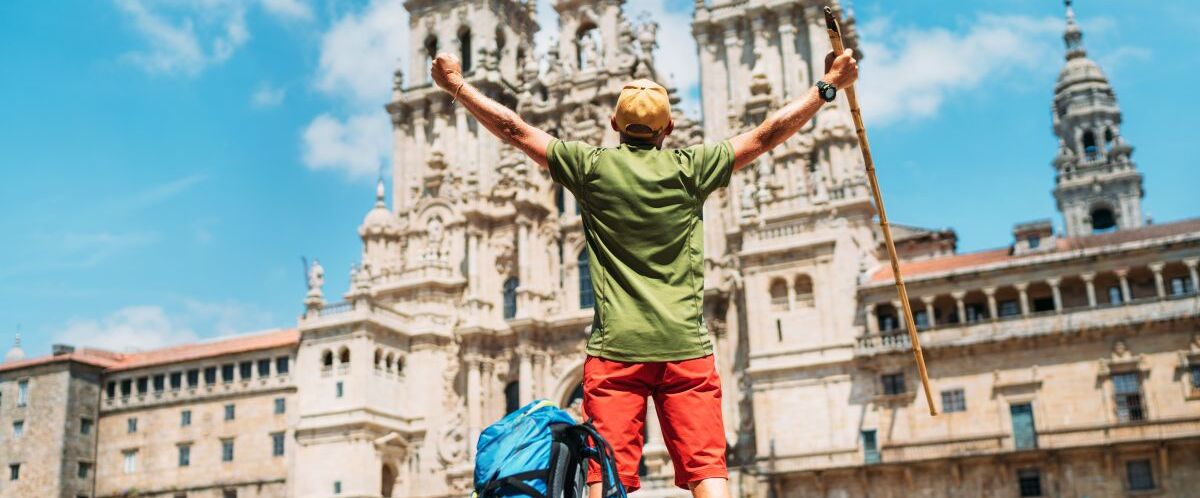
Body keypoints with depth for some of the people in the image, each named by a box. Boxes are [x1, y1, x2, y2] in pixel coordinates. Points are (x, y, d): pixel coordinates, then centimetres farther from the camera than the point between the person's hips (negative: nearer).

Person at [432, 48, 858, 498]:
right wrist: (828, 85, 21)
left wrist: (458, 86, 21)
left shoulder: (592, 166, 4)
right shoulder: (689, 168, 5)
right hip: (685, 345, 1)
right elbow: (769, 134, 11)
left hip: (614, 347, 0)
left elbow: (513, 129, 10)